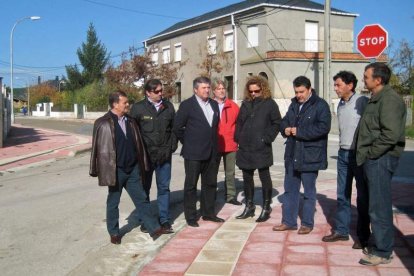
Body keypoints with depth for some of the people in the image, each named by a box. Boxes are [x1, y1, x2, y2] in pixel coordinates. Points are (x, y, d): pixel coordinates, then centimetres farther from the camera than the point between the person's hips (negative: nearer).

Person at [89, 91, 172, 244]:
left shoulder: (130, 121, 7)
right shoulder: (103, 123, -10)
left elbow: (138, 144, 11)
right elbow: (97, 148, -8)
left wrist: (142, 165, 10)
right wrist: (96, 170, -7)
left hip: (133, 169, 5)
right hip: (116, 170, -4)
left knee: (142, 200, 9)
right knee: (113, 202, 10)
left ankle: (154, 228, 14)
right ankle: (114, 233, 24)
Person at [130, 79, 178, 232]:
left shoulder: (168, 106, 5)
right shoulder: (138, 108, -5)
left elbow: (174, 127, 11)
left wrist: (172, 146, 4)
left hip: (165, 155, 3)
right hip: (145, 155, -2)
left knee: (164, 188, 8)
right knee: (144, 189, 8)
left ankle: (164, 219, 18)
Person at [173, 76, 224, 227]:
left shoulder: (214, 104, 10)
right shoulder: (187, 105, -7)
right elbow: (177, 127, -6)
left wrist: (213, 143, 14)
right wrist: (187, 142, 0)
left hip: (211, 152, 6)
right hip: (193, 153, -6)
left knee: (210, 184, 13)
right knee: (191, 185, 3)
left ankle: (208, 213, 25)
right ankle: (191, 216, 11)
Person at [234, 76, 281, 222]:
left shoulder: (270, 103, -3)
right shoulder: (246, 104, 12)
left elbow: (277, 123, -6)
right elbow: (239, 122, 17)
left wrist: (267, 138, -12)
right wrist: (238, 138, 6)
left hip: (262, 149, -5)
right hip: (245, 148, 6)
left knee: (264, 177, 3)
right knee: (247, 178, 12)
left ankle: (266, 208, 12)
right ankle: (249, 206, 24)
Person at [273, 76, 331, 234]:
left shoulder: (320, 105, -10)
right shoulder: (294, 104, 13)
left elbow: (323, 127, -21)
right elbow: (284, 121, 22)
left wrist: (300, 131, -20)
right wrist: (285, 129, -2)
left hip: (310, 156, -7)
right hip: (292, 155, 7)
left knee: (309, 191, 6)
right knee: (290, 189, 13)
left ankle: (307, 223, 18)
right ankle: (289, 221, 23)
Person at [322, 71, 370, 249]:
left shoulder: (362, 102, -12)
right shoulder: (341, 104, 12)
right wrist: (343, 147, 16)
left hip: (359, 154, -7)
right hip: (343, 154, 7)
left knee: (362, 196, 3)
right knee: (342, 195, 12)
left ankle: (363, 236, 13)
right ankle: (341, 230, 22)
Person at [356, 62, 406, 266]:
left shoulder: (389, 100, -15)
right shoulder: (376, 99, 17)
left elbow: (391, 134, -25)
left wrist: (371, 153, -15)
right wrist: (366, 154, 13)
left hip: (381, 159, -10)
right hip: (373, 159, 10)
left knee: (379, 207, -3)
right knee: (376, 205, 17)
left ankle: (383, 252, 6)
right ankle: (379, 244, 28)